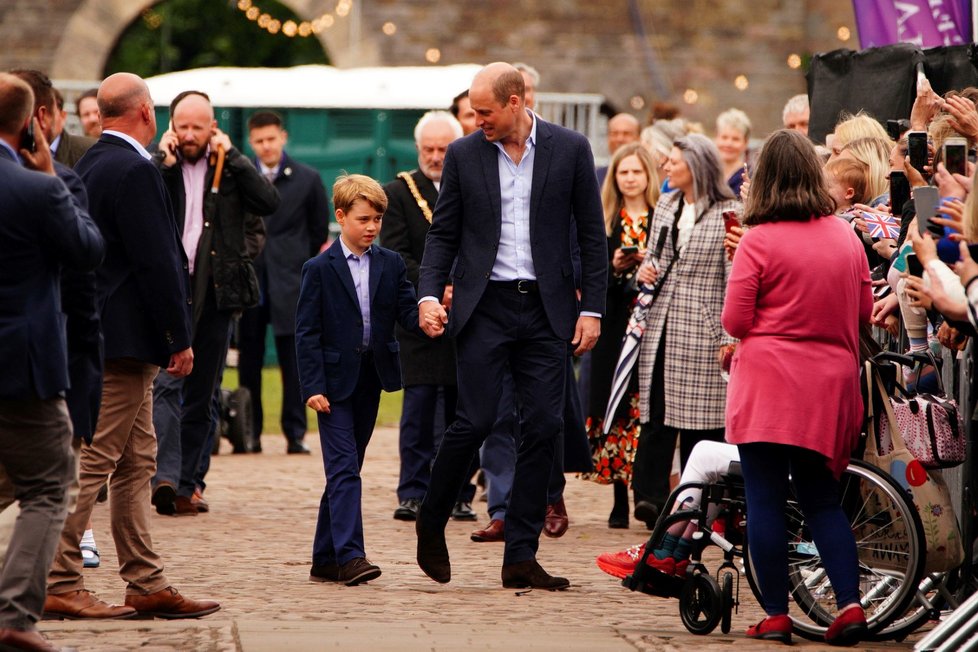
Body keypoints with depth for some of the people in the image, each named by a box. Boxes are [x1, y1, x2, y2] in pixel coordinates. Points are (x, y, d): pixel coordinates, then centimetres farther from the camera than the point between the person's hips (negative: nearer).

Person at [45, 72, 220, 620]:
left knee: (137, 463, 12)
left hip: (104, 335, 10)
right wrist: (180, 339, -14)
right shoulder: (135, 171, -16)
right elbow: (155, 261, -19)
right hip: (126, 340, -10)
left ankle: (147, 584, 15)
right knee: (94, 460, -7)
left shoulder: (91, 165, 14)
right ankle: (60, 585, -5)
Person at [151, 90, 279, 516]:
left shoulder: (230, 167, 9)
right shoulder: (156, 166, 3)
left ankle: (189, 484, 14)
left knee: (201, 395, 8)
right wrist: (164, 162, -13)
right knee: (166, 383, -17)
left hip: (216, 291, 3)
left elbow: (269, 203, -7)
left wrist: (231, 157, -8)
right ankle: (166, 478, -26)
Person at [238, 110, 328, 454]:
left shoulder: (307, 179, 5)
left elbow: (319, 231, 11)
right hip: (248, 281, 1)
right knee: (249, 360, 4)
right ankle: (249, 434, 10)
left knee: (294, 361, -3)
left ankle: (295, 433, 0)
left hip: (290, 283, -1)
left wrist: (300, 266, 11)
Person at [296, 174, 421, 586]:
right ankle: (349, 556, -16)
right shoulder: (319, 269, -4)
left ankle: (325, 559, 17)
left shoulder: (391, 265, 7)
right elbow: (306, 332, -6)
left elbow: (406, 311, 1)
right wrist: (313, 386, -13)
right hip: (335, 379, -5)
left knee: (345, 468, 10)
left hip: (371, 377, 5)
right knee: (344, 468, -11)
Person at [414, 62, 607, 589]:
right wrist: (429, 294, -8)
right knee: (475, 421, -9)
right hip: (485, 305, -1)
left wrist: (592, 308, -2)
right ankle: (431, 522, 14)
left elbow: (591, 234, 4)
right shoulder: (464, 155, 4)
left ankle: (521, 556, 3)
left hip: (546, 309, 1)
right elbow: (443, 233, 7)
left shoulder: (570, 149, 2)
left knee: (543, 428, -2)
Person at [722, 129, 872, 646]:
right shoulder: (846, 236, 4)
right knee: (822, 500, 14)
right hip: (830, 389, 4)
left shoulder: (759, 240, -10)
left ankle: (775, 615, 4)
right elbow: (865, 312, 12)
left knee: (765, 501, 4)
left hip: (769, 386, -4)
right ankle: (849, 604, 1)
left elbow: (735, 321, -9)